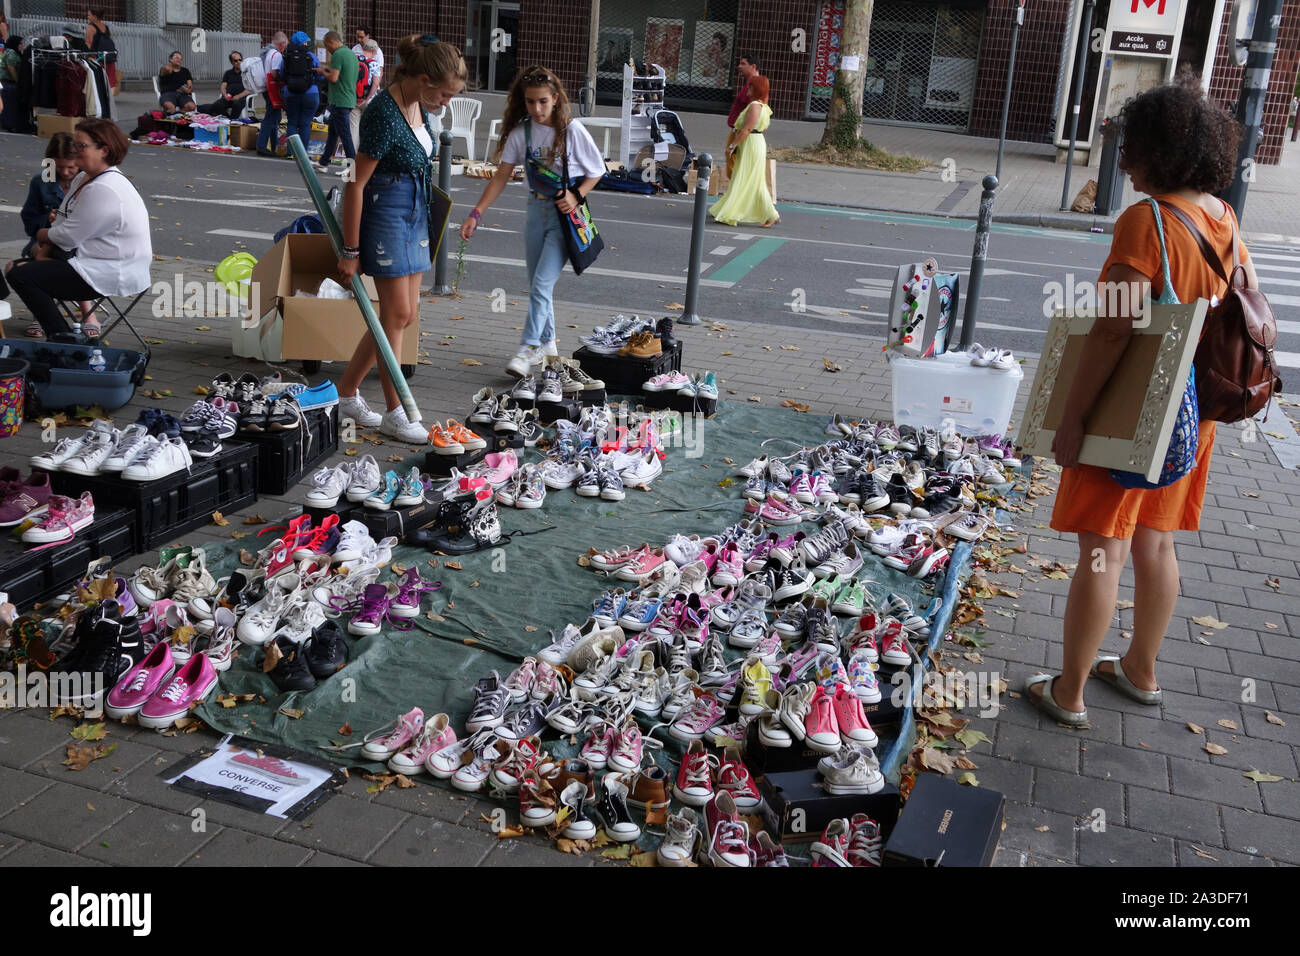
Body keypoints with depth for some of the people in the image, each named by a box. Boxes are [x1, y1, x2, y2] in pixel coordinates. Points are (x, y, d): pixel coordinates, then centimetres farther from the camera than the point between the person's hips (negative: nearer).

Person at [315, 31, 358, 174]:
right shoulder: (352, 54, 14)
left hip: (339, 101, -9)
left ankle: (352, 166, -5)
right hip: (350, 100, 9)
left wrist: (323, 72, -2)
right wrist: (328, 69, 17)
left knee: (344, 134, -6)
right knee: (332, 131, 16)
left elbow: (333, 78, -20)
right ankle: (324, 162, 24)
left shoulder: (338, 55, -14)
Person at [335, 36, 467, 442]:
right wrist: (350, 251, -17)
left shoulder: (417, 104, 2)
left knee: (405, 314, 11)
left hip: (414, 214, 9)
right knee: (398, 314, -3)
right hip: (384, 214, -9)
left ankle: (347, 391, 22)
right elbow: (355, 185, -20)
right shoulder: (384, 115, -24)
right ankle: (394, 413, 8)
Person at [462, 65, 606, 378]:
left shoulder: (572, 130, -11)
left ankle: (527, 350, -12)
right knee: (538, 285, 12)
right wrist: (476, 214, -7)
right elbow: (501, 177, 1)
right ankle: (547, 344, 29)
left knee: (542, 283, -15)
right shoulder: (521, 132, -1)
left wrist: (576, 196, -16)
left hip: (565, 217, -5)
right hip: (537, 211, 5)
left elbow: (596, 171, 0)